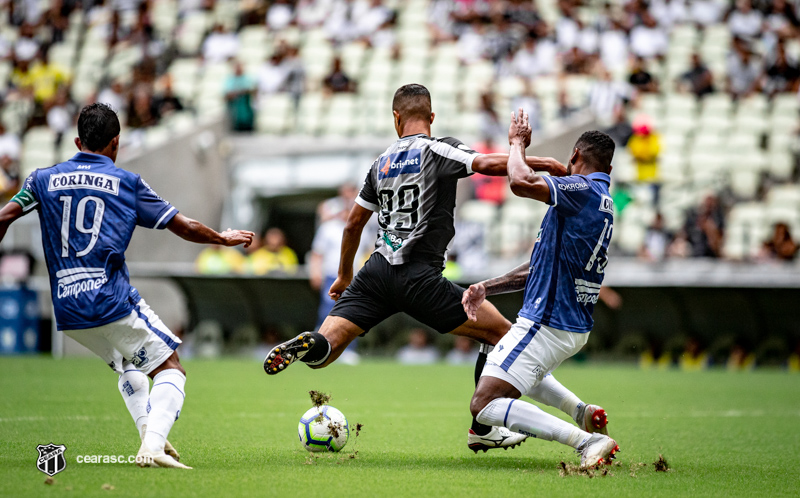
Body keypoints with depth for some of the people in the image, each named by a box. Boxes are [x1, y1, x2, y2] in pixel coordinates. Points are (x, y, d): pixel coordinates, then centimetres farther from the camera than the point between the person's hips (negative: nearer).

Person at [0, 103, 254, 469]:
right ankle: (153, 445, -18)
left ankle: (149, 434, 9)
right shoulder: (127, 183, 4)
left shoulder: (43, 179, 11)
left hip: (66, 310, 4)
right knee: (169, 369, 6)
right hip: (112, 301, -4)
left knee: (127, 365, 29)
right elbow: (186, 228, 6)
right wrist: (224, 238, 22)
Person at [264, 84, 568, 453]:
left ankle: (311, 344, -33)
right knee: (500, 333, 7)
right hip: (419, 277, -5)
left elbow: (354, 223, 25)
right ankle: (482, 428, 8)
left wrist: (345, 276, 38)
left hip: (376, 272, 5)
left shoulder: (382, 162, 18)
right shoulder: (438, 150, 0)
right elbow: (487, 164, -18)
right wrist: (544, 164, -7)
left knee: (323, 349, 4)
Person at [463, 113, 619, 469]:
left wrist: (517, 143, -11)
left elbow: (522, 182, -32)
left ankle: (586, 440, -24)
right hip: (576, 326, 10)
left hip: (547, 325, -10)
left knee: (484, 405, -13)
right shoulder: (603, 203, 14)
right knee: (521, 370, 39)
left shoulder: (584, 190, -16)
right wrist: (486, 288, 13)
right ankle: (582, 412, 17)